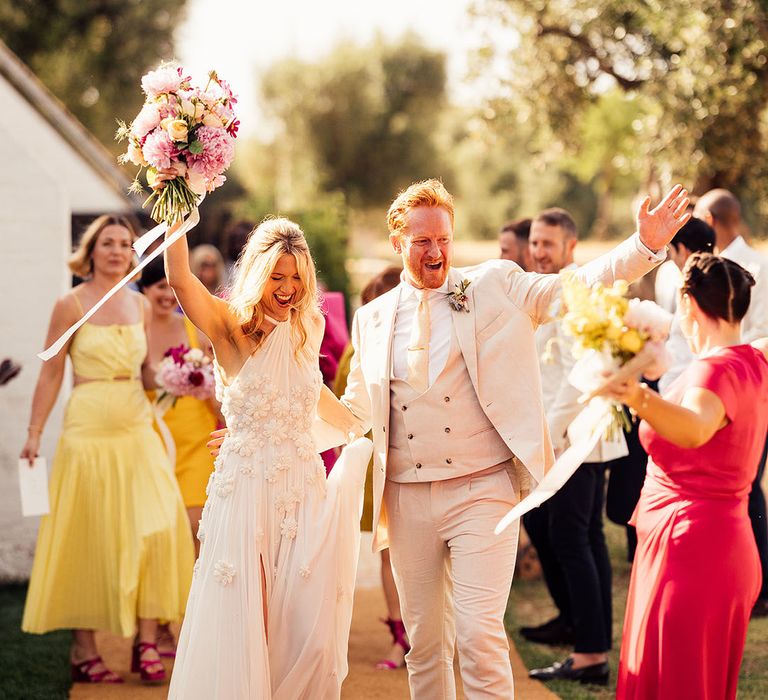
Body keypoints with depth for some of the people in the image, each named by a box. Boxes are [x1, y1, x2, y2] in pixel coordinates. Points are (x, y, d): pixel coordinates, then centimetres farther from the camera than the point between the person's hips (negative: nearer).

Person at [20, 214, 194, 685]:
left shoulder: (140, 305, 10)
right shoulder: (71, 305, -3)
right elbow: (51, 374, -1)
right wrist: (35, 433, -5)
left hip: (137, 431, 4)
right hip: (88, 431, -4)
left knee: (158, 528, -9)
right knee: (89, 540, 0)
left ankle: (147, 642, -2)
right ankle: (84, 650, 10)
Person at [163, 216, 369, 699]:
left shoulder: (308, 327, 10)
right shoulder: (232, 327, -4)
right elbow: (180, 279, -22)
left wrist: (364, 432, 37)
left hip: (304, 488, 4)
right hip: (246, 491, -4)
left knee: (309, 627, 0)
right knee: (240, 626, -2)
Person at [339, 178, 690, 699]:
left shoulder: (496, 286, 2)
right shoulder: (373, 319, 10)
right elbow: (355, 410, 19)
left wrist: (645, 246, -18)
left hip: (480, 490, -3)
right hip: (406, 498, 4)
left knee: (480, 635, -11)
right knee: (424, 642, 11)